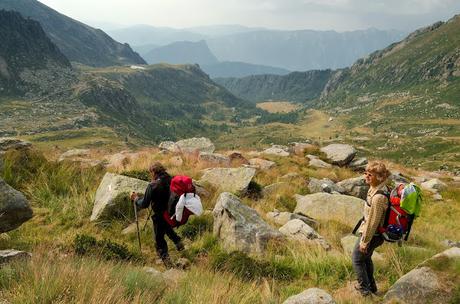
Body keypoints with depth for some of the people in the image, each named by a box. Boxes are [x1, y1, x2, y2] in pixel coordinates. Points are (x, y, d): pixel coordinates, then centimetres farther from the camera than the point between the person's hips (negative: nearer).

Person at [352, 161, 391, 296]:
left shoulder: (378, 197, -34)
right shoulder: (381, 187, -4)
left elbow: (372, 222, -26)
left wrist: (364, 241, -16)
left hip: (372, 234, -9)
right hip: (377, 232, 9)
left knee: (357, 259, 12)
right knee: (366, 258, 27)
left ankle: (364, 288, 27)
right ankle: (371, 286, 43)